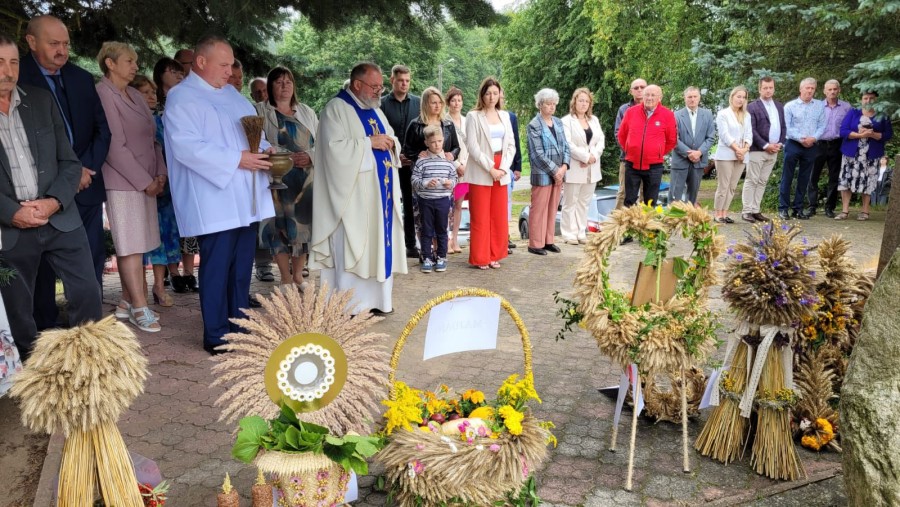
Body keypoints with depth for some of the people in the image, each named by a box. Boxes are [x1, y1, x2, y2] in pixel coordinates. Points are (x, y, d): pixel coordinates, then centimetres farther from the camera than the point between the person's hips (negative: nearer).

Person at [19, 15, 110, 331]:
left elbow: (102, 128, 11)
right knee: (43, 266, 5)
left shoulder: (82, 78, 11)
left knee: (92, 261, 5)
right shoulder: (17, 78, -4)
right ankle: (46, 333, 16)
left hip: (85, 184, 4)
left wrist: (86, 168, -4)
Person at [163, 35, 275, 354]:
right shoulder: (181, 98, -6)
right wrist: (236, 159, -20)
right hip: (214, 203, -8)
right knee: (217, 268, -2)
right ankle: (216, 336, 9)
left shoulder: (231, 94, 19)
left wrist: (264, 151, 1)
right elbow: (186, 146, -18)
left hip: (245, 200, 8)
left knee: (241, 266, 12)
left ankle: (239, 327, 23)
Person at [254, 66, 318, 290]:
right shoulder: (260, 111, 4)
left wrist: (309, 156, -10)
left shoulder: (306, 112, 16)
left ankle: (298, 275, 18)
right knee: (281, 226, -3)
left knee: (303, 224, 4)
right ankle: (286, 279, 8)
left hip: (306, 179, 4)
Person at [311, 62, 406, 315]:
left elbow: (392, 141, 21)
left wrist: (391, 143, -2)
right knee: (353, 248, -4)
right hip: (354, 195, -8)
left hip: (380, 191, 8)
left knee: (379, 244, 10)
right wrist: (369, 142, -18)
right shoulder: (335, 109, -8)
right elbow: (335, 147, -21)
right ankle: (351, 305, 3)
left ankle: (377, 298, 19)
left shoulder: (376, 111, 17)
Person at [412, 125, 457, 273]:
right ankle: (427, 258, 16)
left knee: (441, 230, 10)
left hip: (443, 200, 1)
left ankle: (441, 257, 21)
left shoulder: (448, 161, 2)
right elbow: (414, 180, -5)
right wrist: (425, 183, -21)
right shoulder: (421, 161, -4)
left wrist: (450, 183, -13)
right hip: (425, 200, -1)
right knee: (426, 230, 7)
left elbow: (454, 178, 8)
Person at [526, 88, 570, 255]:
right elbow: (538, 153, -15)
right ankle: (535, 244, 9)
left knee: (553, 208, 12)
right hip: (542, 174, -6)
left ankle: (548, 240, 22)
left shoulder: (558, 122, 10)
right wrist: (554, 170, -15)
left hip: (559, 173, 6)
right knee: (539, 209, 1)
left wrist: (564, 166, -6)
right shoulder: (534, 125, -9)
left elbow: (565, 146, 10)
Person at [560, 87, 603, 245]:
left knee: (584, 202, 9)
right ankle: (569, 234, 5)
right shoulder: (567, 121, -2)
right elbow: (567, 144, -13)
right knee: (570, 202, 0)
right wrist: (586, 156, -16)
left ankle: (581, 233, 15)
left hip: (592, 169, 5)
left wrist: (593, 156, -10)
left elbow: (601, 140, 8)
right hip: (574, 168, -5)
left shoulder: (594, 120, 16)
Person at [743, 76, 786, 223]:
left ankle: (755, 210, 11)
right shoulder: (752, 107, -4)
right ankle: (747, 211, -1)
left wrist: (780, 143, 1)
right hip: (757, 150, -6)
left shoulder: (779, 106, 15)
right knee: (751, 181, -4)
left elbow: (783, 127, 17)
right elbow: (751, 130, -11)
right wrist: (765, 145, -14)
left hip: (774, 150, 6)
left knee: (762, 182, 7)